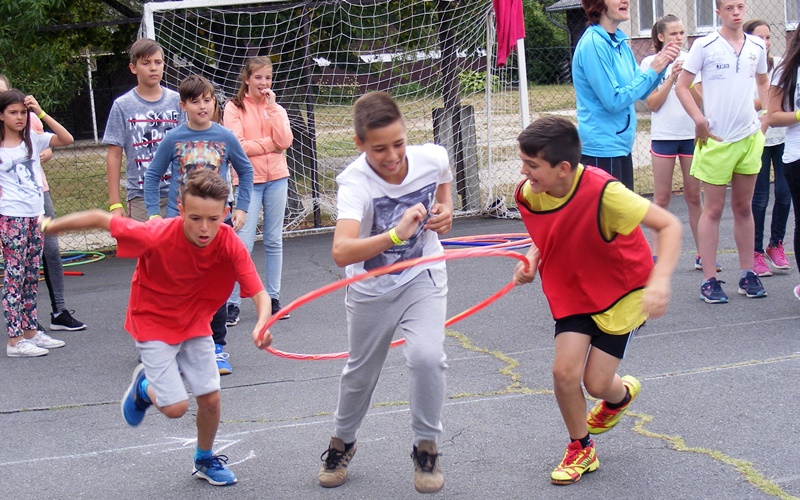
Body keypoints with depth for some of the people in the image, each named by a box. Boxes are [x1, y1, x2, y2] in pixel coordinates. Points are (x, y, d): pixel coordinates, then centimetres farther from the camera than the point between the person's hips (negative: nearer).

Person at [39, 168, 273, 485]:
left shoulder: (230, 245, -24)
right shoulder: (157, 236, -33)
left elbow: (258, 293, -27)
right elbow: (99, 219, -21)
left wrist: (261, 325, -49)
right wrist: (49, 227, -11)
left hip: (195, 323, 3)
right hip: (154, 325, -3)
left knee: (210, 399, 3)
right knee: (176, 407, -11)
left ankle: (205, 461, 33)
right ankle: (144, 386, 25)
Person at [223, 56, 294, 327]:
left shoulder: (277, 109, 10)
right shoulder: (234, 107, -2)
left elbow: (284, 141, -7)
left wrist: (271, 107, -9)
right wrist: (270, 144, -8)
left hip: (277, 178, 4)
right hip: (248, 180, -4)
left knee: (274, 241, 9)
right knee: (243, 242, -9)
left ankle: (273, 297, 17)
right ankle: (232, 303, -4)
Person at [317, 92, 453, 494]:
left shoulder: (432, 158, -20)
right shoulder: (354, 182, -31)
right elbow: (341, 252, -48)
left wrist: (445, 206, -6)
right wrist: (395, 234, -60)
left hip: (423, 277, 1)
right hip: (371, 287, -1)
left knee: (427, 357, -21)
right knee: (361, 371, 15)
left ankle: (426, 448, 3)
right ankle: (342, 442, 44)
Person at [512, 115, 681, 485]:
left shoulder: (603, 192, -33)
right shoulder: (528, 194, -14)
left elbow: (669, 225, -28)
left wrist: (660, 281, -42)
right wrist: (532, 261, -12)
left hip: (622, 292, -4)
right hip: (572, 292, 4)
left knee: (596, 382, -3)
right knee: (564, 371, -11)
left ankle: (621, 394, 38)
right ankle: (581, 450, 16)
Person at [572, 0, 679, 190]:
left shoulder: (620, 42, 9)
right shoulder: (593, 44, -17)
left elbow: (641, 92, 13)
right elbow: (613, 101, -20)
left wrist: (662, 63, -2)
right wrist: (652, 71, -13)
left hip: (622, 144, 9)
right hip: (601, 147, -9)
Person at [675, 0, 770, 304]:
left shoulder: (757, 47, 8)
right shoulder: (704, 46, -6)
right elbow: (682, 86, -4)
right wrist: (699, 119, -16)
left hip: (749, 137, 4)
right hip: (716, 140, -4)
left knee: (744, 207, 11)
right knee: (713, 209, -1)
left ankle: (747, 273, 18)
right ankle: (709, 280, 3)